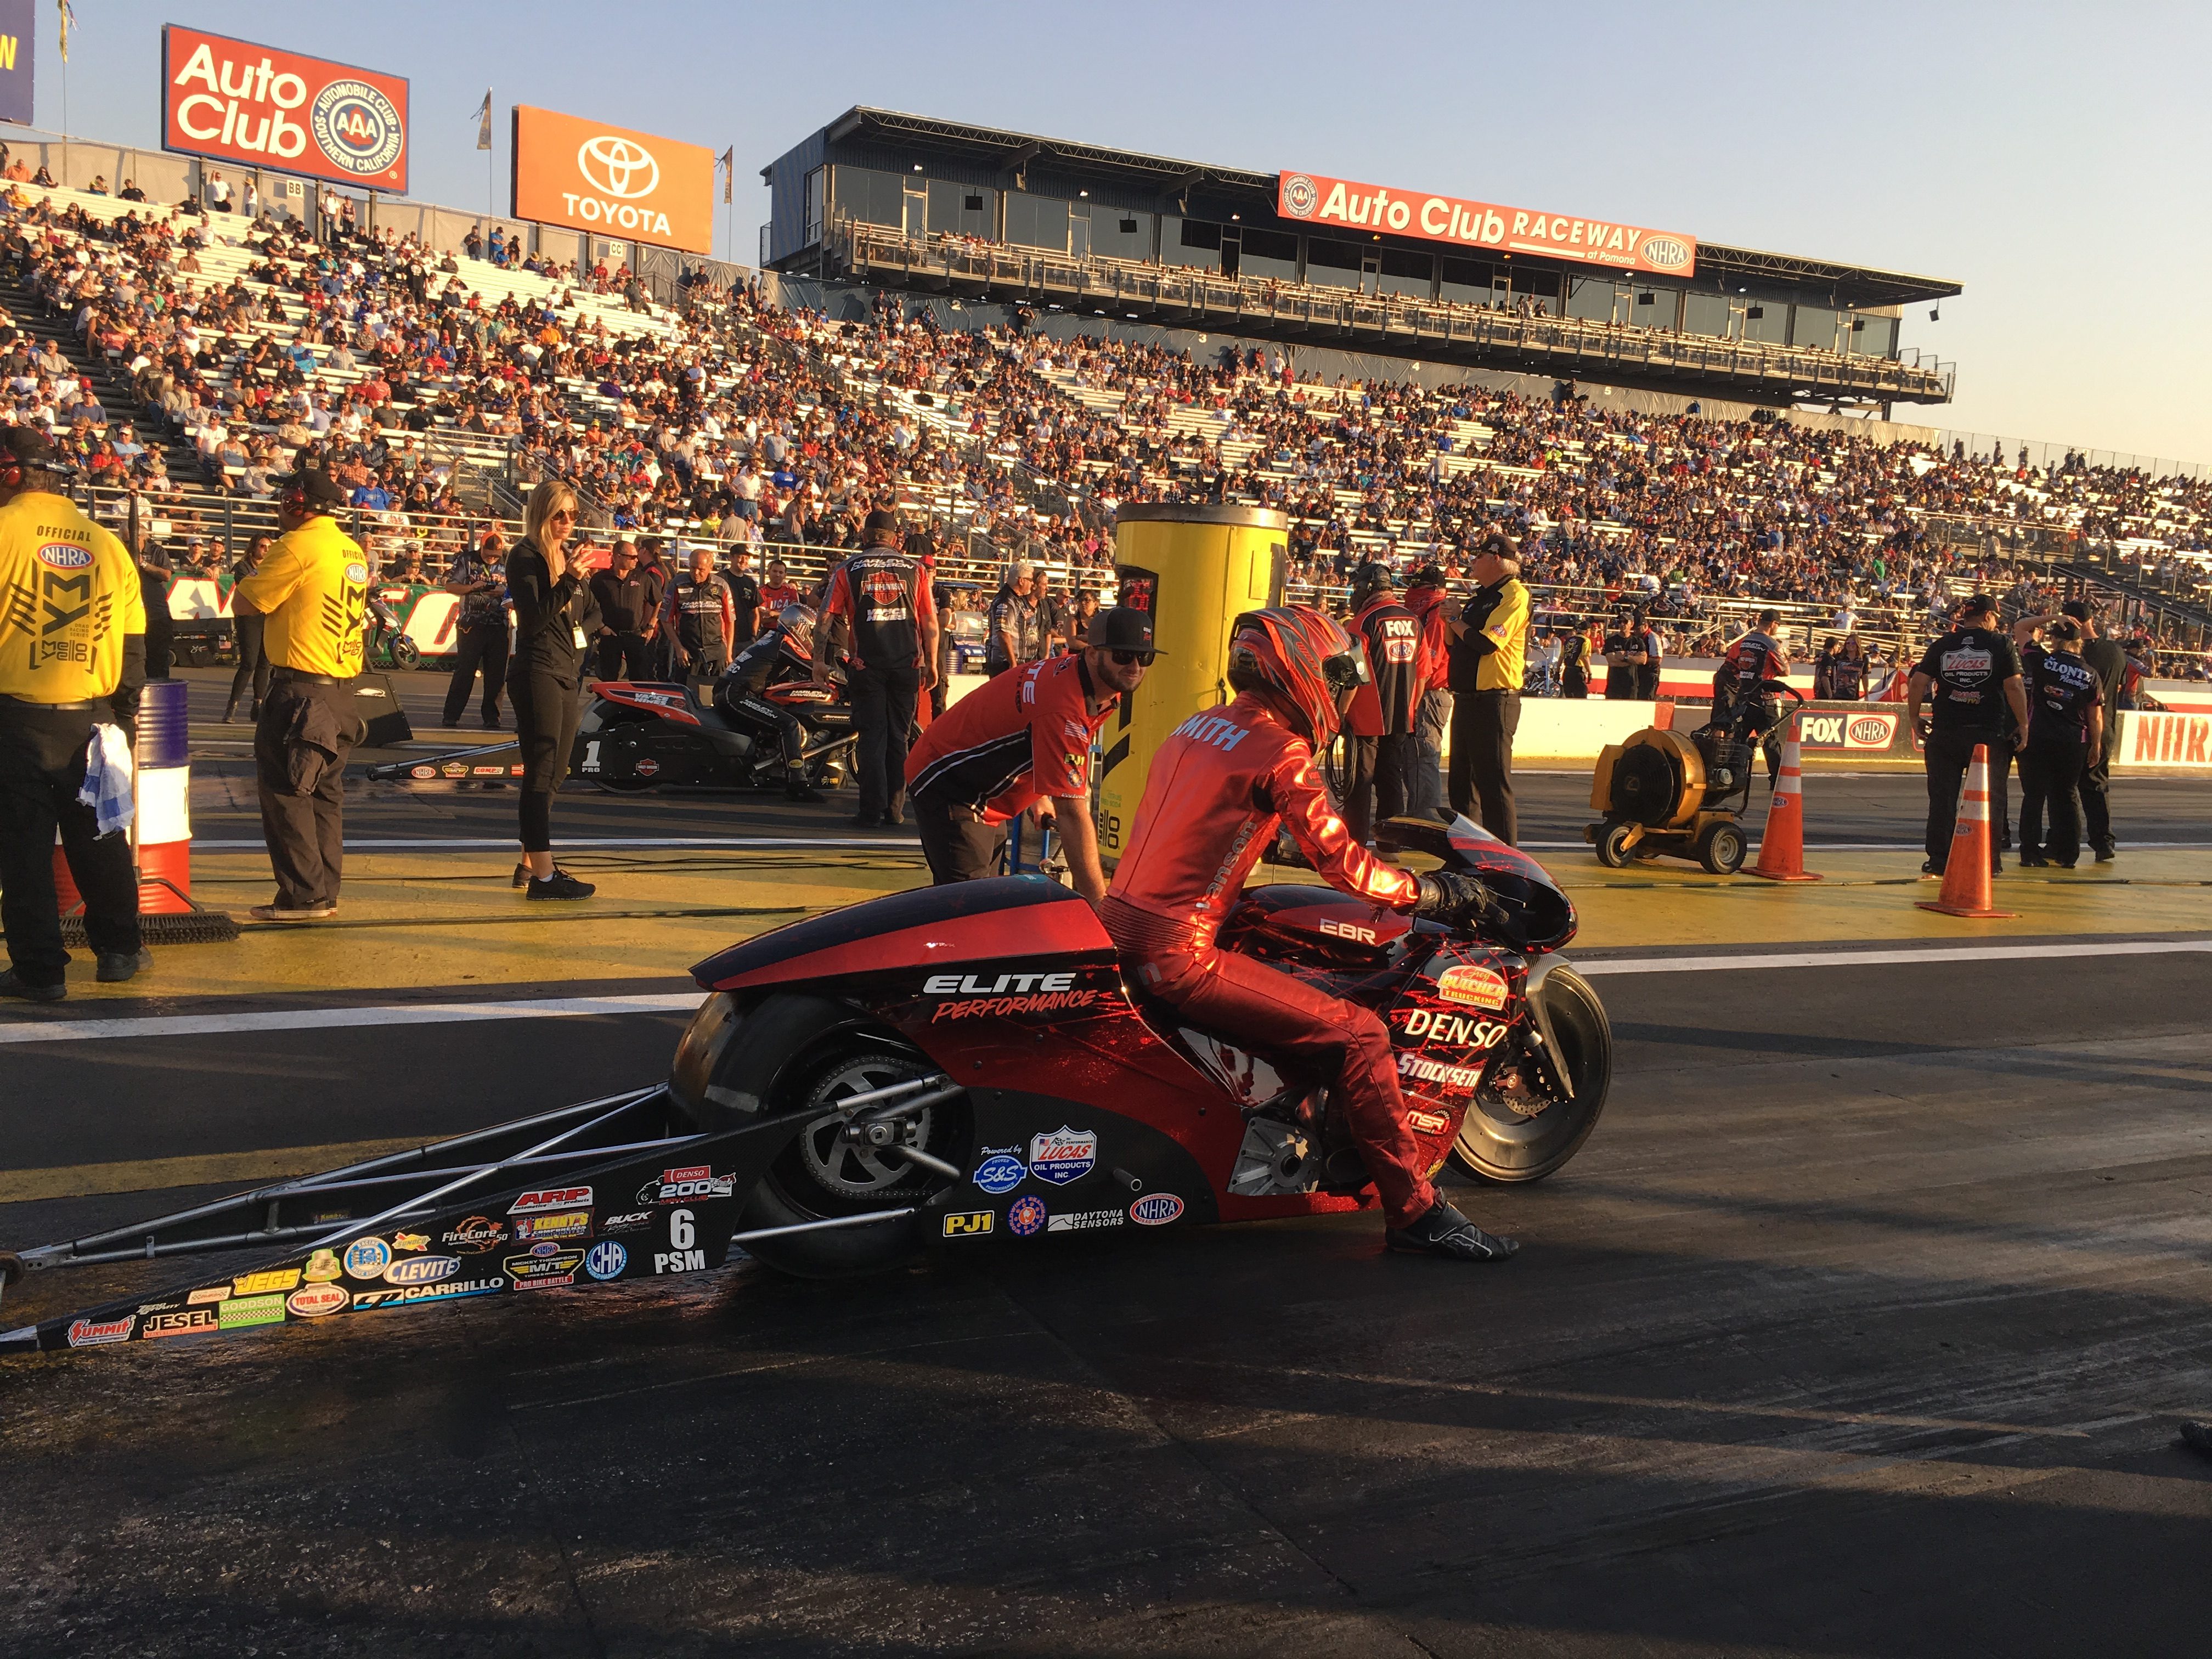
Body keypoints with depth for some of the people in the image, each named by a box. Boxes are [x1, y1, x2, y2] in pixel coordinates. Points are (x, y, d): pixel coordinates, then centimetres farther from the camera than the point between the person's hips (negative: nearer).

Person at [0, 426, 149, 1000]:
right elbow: (134, 637, 10)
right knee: (99, 838, 15)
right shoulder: (104, 541, 6)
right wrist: (126, 709, 17)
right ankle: (118, 950, 23)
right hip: (92, 715, 4)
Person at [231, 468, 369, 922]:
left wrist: (255, 574, 8)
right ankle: (325, 892, 17)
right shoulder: (353, 550, 12)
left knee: (285, 792, -2)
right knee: (324, 793, 13)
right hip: (342, 688, 8)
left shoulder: (297, 547, -13)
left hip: (300, 689, -8)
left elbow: (243, 602, -10)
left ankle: (303, 897, -2)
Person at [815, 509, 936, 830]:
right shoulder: (915, 569, 6)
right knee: (898, 737, 10)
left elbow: (826, 618, -2)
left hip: (868, 667, -1)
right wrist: (932, 664, 12)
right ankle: (894, 809, 12)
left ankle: (872, 811, -1)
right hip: (908, 666, 1)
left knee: (873, 736, 3)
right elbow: (930, 623, 4)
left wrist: (819, 660, 5)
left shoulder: (848, 569, 3)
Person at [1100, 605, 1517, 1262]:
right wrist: (1433, 892, 3)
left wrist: (1279, 841, 37)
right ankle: (1415, 1212, -3)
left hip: (1117, 929, 10)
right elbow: (1342, 864, -11)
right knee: (1358, 1034, -8)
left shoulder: (1196, 727, 15)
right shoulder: (1281, 752, -10)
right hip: (1179, 956, -10)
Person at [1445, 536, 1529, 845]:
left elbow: (1486, 643, -21)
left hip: (1494, 701, -10)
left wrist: (1455, 622, -7)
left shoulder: (1514, 595, -11)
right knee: (1461, 779, 15)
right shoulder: (1480, 596, 19)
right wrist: (1452, 622, 3)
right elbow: (1457, 645, 22)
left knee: (1494, 783, -8)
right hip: (1466, 699, 10)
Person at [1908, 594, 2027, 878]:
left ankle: (1939, 860, 7)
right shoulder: (2000, 644, -1)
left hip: (1944, 733, 2)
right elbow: (2015, 687, -6)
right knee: (1989, 798, 9)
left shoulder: (1942, 645, 5)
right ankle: (1988, 861, 11)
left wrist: (1915, 719, 10)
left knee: (1942, 798, 7)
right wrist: (2023, 725, 2)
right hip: (1987, 732, -2)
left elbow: (1917, 683, 0)